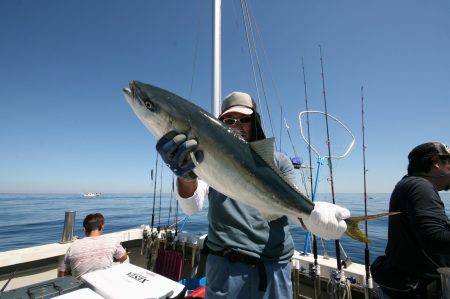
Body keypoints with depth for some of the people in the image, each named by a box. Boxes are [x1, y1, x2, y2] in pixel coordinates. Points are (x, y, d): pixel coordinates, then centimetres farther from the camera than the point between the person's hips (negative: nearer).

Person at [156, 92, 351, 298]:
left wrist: (312, 213, -30)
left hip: (276, 267, 2)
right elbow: (192, 207, -12)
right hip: (225, 265, -1)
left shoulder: (278, 161, 5)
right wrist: (186, 175, -33)